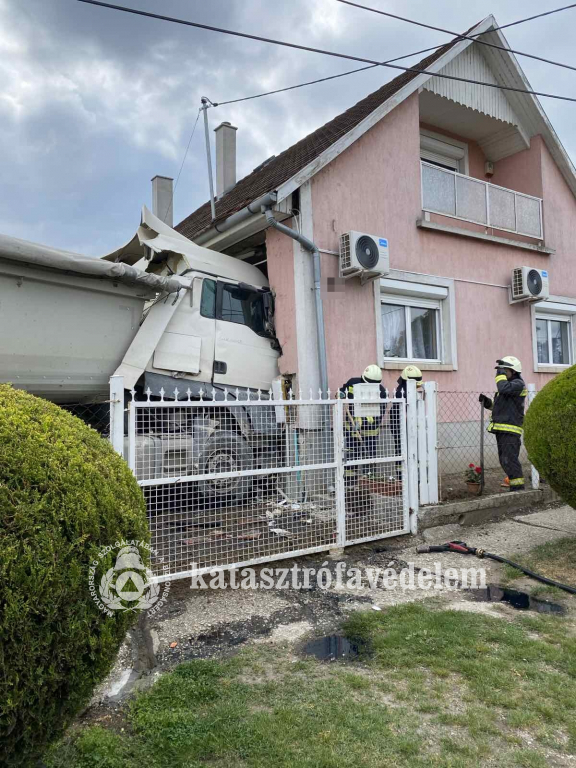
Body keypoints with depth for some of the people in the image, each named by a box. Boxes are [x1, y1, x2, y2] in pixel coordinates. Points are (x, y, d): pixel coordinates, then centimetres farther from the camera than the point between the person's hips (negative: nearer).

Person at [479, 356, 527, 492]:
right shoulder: (509, 385, 23)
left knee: (509, 459, -13)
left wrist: (500, 373, -16)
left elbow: (504, 388, -29)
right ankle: (514, 486, 19)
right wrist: (487, 402, 11)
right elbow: (496, 406, 27)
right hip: (502, 430, 10)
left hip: (510, 430, -10)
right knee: (504, 460, 12)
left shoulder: (518, 384, -6)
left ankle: (518, 488, -10)